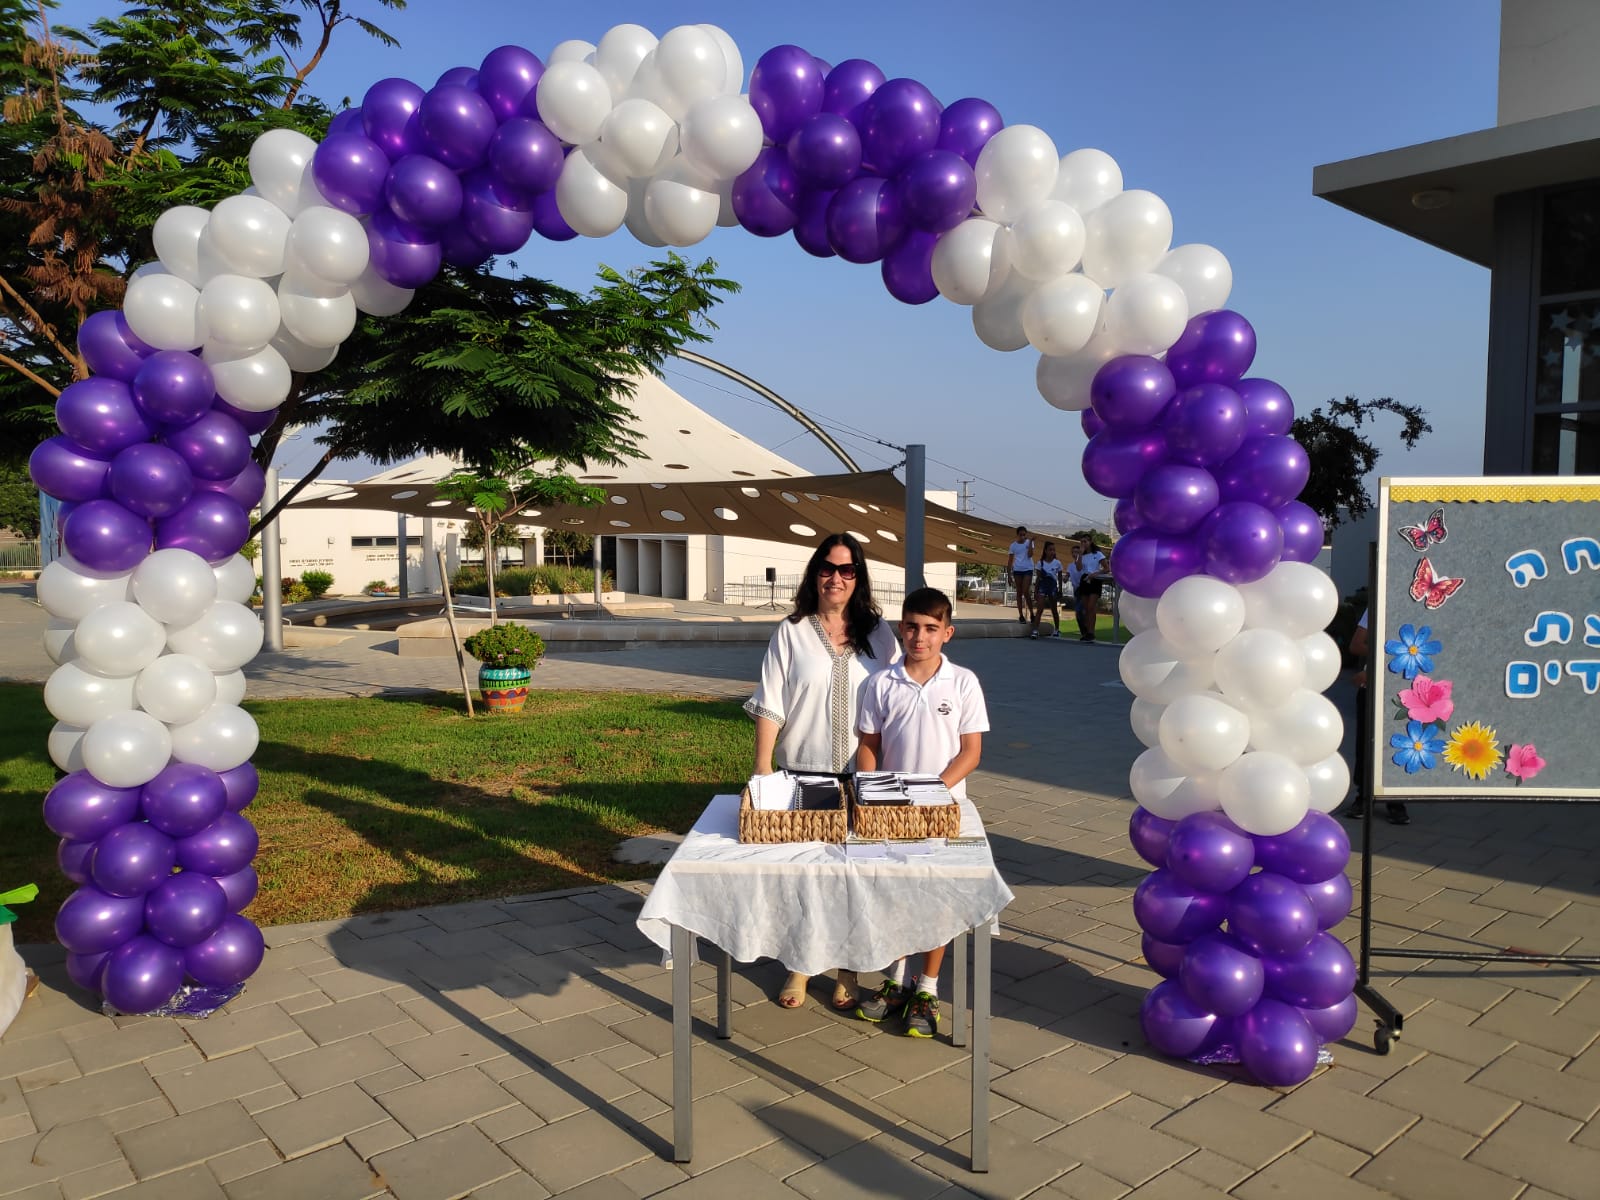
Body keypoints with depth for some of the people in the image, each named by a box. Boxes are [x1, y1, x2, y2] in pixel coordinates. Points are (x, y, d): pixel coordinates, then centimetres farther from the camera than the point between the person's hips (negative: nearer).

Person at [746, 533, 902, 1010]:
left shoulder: (879, 633, 5)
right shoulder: (792, 631, 0)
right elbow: (770, 705, -1)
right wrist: (762, 769, -7)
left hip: (862, 775, 1)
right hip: (801, 773, -1)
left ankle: (846, 972, 23)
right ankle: (799, 966, 25)